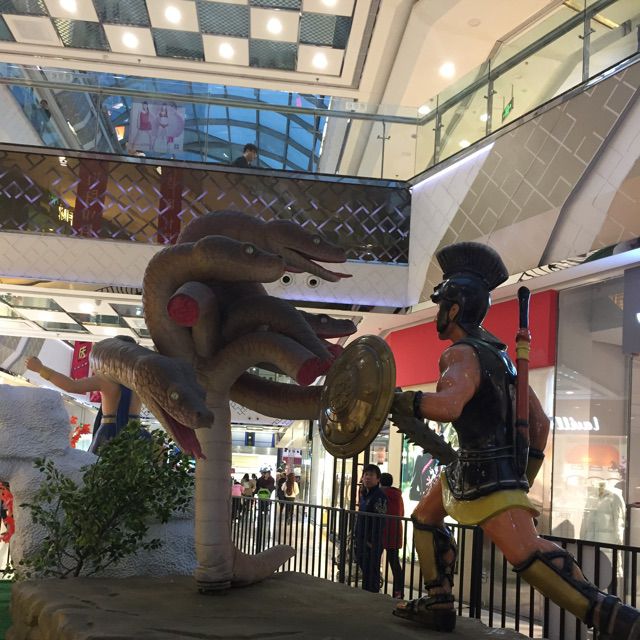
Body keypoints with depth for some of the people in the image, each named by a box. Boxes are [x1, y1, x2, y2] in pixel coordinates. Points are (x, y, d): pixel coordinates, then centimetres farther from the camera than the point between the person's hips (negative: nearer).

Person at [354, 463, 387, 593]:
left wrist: (372, 541, -21)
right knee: (364, 569, 14)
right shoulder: (364, 494, 15)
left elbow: (380, 520, -19)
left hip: (372, 542, -9)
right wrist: (356, 535, 18)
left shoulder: (379, 496, -13)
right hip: (362, 540, 9)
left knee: (371, 571, -4)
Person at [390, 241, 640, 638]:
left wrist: (402, 402, -22)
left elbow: (448, 405, -38)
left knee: (525, 552, -22)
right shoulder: (497, 352, 13)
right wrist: (524, 479, 21)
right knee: (425, 518, 22)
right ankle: (438, 604, 21)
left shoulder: (463, 353, -16)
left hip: (487, 473, -11)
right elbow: (540, 421, 15)